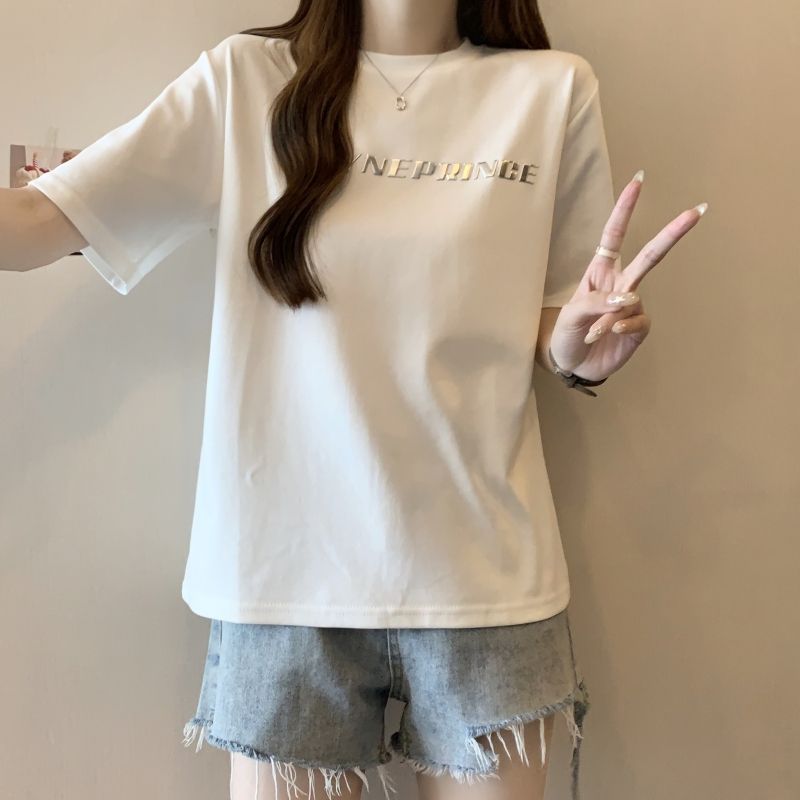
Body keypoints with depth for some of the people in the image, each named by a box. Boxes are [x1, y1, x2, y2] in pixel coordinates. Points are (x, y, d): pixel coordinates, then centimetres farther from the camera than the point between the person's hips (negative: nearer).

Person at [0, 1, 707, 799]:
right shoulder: (244, 79, 2)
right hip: (287, 558, 0)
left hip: (482, 573, 1)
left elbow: (556, 326, 10)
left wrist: (577, 350, -12)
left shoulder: (553, 89, 4)